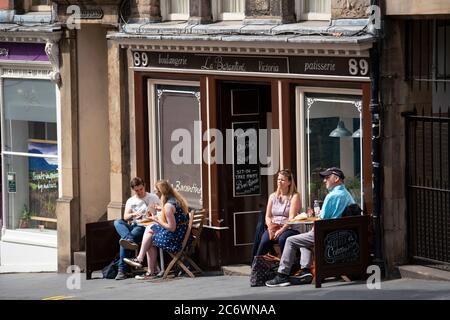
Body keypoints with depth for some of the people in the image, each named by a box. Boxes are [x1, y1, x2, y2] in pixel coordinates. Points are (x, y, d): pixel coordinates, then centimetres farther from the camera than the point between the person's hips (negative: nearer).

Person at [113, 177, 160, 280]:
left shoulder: (153, 198, 12)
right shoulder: (130, 201, 21)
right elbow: (125, 217, 8)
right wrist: (134, 214, -14)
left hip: (145, 226, -4)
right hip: (132, 226, 4)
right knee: (117, 222, -28)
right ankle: (130, 240, -57)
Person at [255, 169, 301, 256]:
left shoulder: (294, 196, 2)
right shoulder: (273, 196, 18)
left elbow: (292, 217, -9)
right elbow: (268, 216, 14)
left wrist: (281, 230, -22)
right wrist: (270, 227, -9)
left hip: (289, 228, -3)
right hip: (273, 228, 3)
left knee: (282, 239, -37)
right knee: (264, 240, -29)